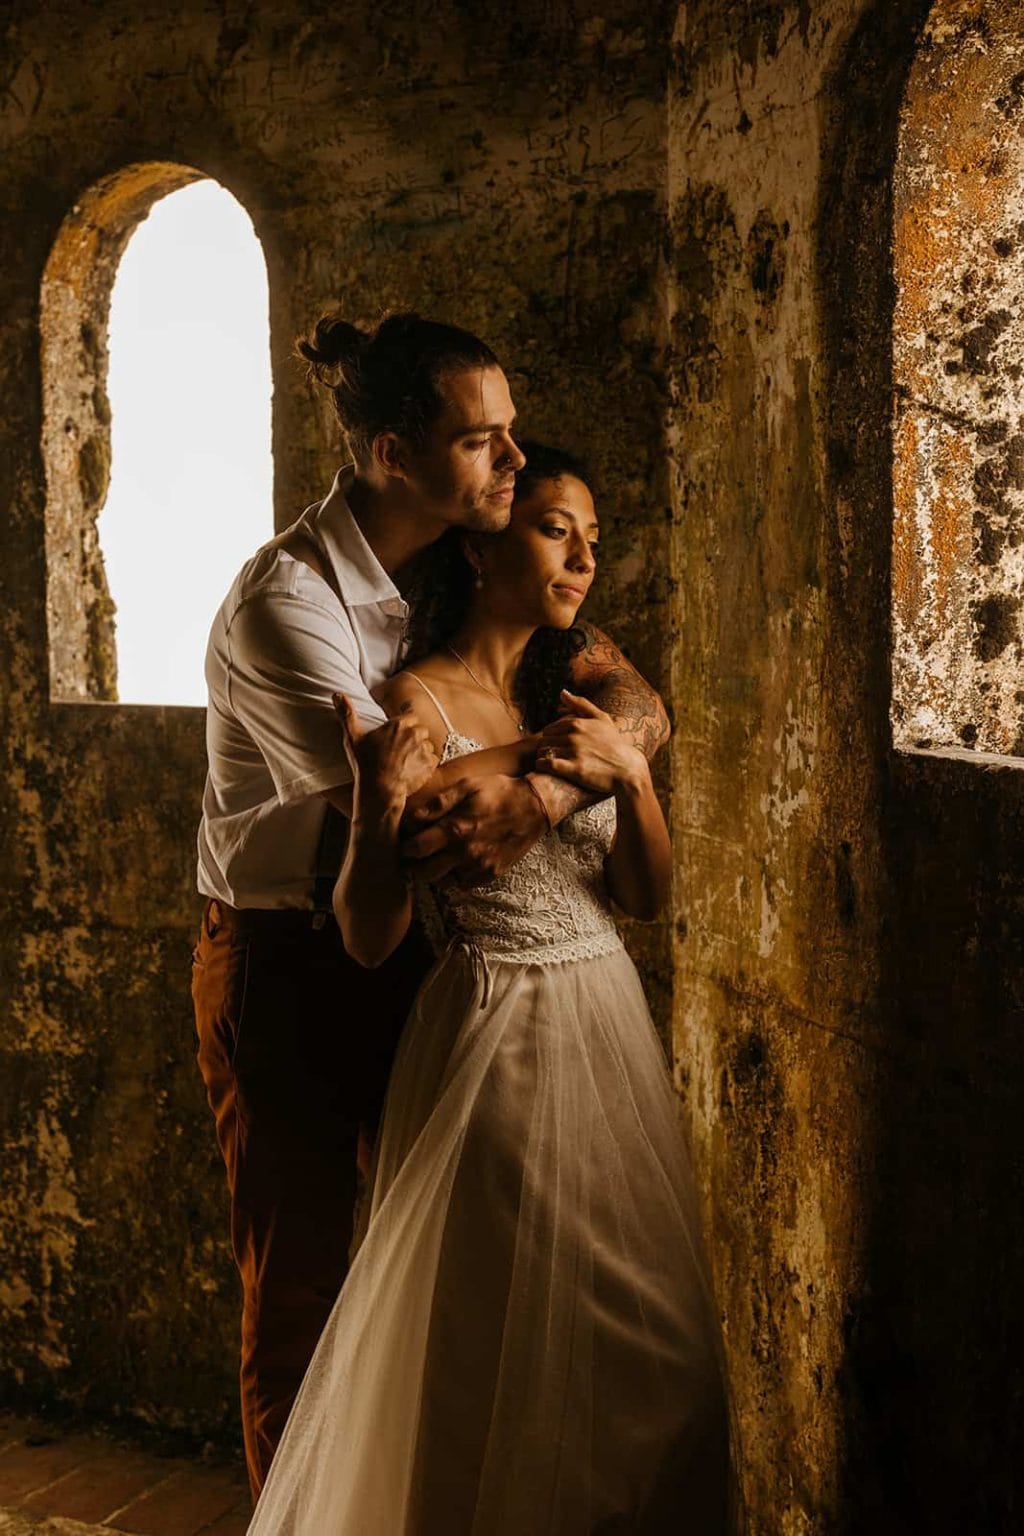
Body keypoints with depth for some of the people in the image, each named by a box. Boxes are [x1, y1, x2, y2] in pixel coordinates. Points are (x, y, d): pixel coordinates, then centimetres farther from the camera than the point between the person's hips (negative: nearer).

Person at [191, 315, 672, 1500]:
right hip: (284, 968, -6)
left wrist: (538, 795, -28)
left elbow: (636, 703, -8)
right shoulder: (286, 602, -23)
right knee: (299, 1288, 8)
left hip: (414, 955, 7)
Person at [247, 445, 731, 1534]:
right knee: (498, 1352, 3)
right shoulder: (413, 704, -11)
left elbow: (648, 896, 5)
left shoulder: (576, 697, 11)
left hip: (609, 1027, 7)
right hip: (494, 1035, -7)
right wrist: (379, 804, -32)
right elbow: (368, 937, -15)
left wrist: (630, 774, -12)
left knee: (626, 1343, 14)